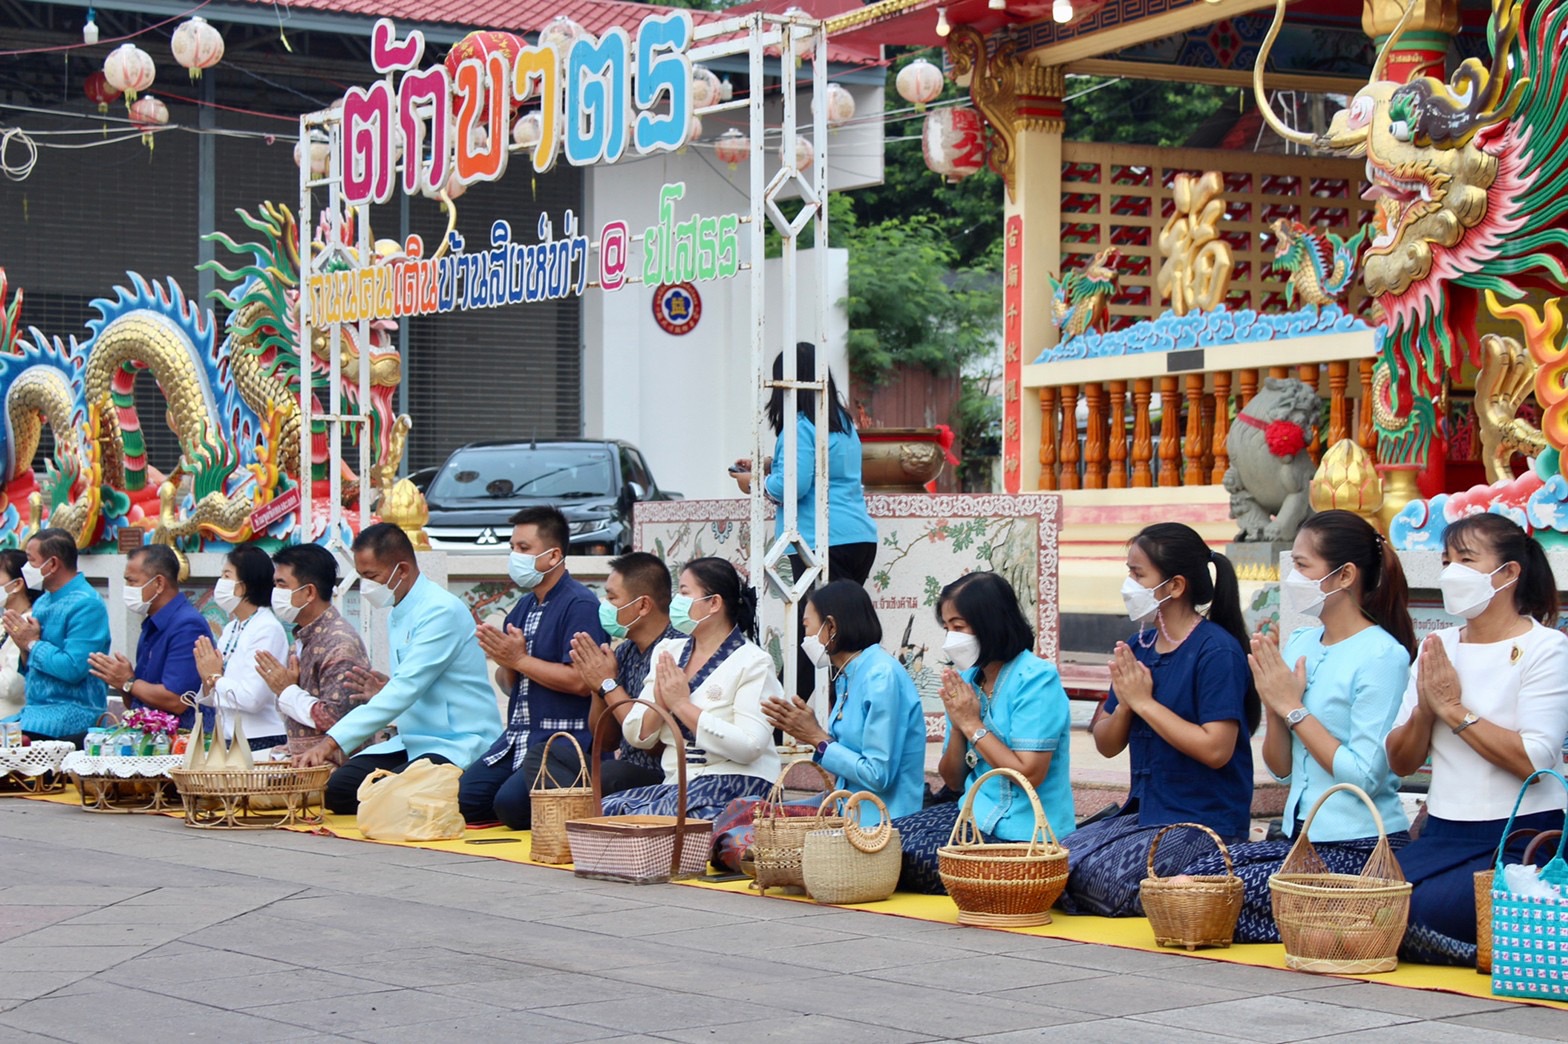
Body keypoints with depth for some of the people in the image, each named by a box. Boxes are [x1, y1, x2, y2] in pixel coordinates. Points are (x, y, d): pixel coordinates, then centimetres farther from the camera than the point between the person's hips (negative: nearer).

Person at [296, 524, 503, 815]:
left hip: (459, 747, -8)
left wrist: (332, 741, -28)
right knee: (339, 787, -10)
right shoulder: (397, 614, 14)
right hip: (413, 743, 8)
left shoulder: (442, 611, -16)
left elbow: (406, 689, -24)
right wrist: (386, 693, 0)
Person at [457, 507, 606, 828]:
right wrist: (503, 660, -3)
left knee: (511, 803, -26)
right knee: (461, 799, -6)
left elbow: (580, 682, -20)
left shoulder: (580, 605, -11)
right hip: (517, 738, 9)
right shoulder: (523, 607, 17)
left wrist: (519, 659, -12)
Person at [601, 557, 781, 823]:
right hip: (676, 783, 6)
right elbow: (636, 736, 12)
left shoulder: (752, 662, -5)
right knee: (603, 811, -21)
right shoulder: (668, 651, 15)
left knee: (643, 819, -30)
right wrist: (659, 703, -9)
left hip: (735, 783, -6)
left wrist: (682, 705, -15)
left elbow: (750, 746, -19)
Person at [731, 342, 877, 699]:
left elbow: (793, 485, -17)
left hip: (823, 542, -9)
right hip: (861, 537, 9)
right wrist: (766, 468, 34)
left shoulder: (800, 426, -9)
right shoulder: (843, 422, 19)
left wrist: (755, 483, 2)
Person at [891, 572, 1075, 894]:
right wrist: (958, 727, -7)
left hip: (1020, 834, -8)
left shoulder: (1035, 680, -14)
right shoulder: (967, 680, 9)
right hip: (976, 815, 8)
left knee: (908, 855, -16)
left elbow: (1029, 776, -21)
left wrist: (973, 725, -14)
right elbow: (953, 780, 12)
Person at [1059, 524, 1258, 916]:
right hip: (1145, 812, 8)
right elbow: (1106, 744, 14)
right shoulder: (1138, 648, 10)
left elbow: (1215, 749, -22)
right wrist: (1124, 703, -8)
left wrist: (1144, 701, -16)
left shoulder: (1217, 651, -13)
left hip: (1205, 822, -8)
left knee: (1099, 877, -23)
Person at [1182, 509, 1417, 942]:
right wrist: (1273, 707, -5)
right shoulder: (1299, 645, 10)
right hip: (1303, 839, 8)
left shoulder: (1382, 656, -12)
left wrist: (1293, 708, -14)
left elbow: (1365, 775, -20)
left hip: (1362, 851, -8)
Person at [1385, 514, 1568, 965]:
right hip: (1444, 836, 6)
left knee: (1423, 913, -27)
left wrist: (1454, 709, -14)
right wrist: (1424, 710, -8)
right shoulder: (1438, 648, 13)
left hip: (1521, 838, -6)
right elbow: (1400, 763, 11)